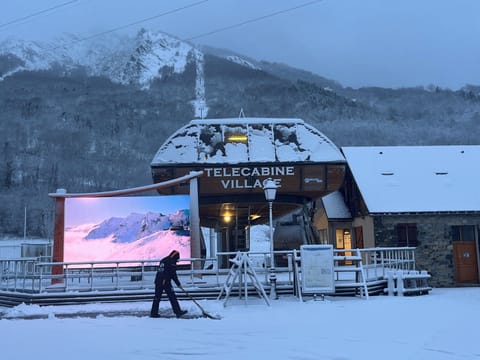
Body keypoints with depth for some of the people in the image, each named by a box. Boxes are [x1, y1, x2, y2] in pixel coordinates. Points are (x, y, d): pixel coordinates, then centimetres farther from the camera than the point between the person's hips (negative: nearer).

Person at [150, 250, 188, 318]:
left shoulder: (163, 260, 19)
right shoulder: (171, 262, -5)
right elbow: (174, 275, -4)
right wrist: (178, 284, 3)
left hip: (158, 281, 8)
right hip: (166, 282, -8)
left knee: (157, 297, 11)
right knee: (172, 297, -4)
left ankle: (153, 313, 12)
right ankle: (178, 312, -3)